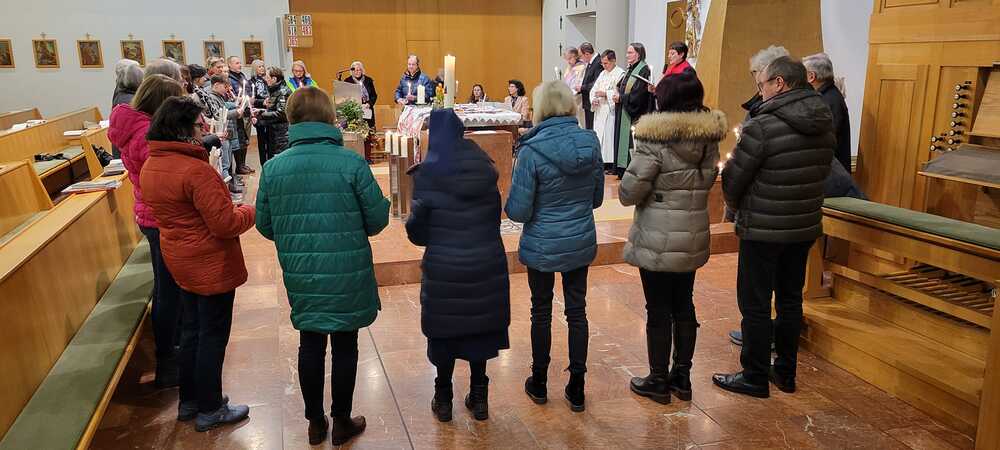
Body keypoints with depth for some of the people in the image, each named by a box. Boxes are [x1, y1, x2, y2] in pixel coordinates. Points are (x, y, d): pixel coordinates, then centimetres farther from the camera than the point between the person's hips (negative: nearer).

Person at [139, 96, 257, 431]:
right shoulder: (195, 170, -25)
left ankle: (189, 402, 34)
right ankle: (210, 410, 19)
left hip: (181, 261, 9)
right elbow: (226, 224, -24)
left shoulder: (150, 167, 3)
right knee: (213, 336, 5)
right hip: (212, 265, -9)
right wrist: (250, 211, -6)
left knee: (191, 331, 20)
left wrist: (230, 207, 15)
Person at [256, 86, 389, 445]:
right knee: (345, 345, 12)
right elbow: (378, 220, -9)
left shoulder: (273, 167, -6)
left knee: (310, 344, 17)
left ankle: (316, 422, 32)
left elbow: (264, 226, 2)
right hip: (347, 275, -2)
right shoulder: (351, 163, -14)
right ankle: (342, 423, 27)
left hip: (300, 277, 3)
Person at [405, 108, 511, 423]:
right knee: (479, 326, 15)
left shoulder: (427, 175, -12)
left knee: (445, 330, 12)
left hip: (445, 268, -3)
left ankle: (444, 400, 25)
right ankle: (479, 398, 27)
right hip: (486, 263, 4)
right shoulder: (485, 168, 0)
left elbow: (417, 231, -9)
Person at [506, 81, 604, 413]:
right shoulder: (591, 143, -5)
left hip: (543, 246, -3)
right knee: (577, 311, 14)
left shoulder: (532, 151, -20)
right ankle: (576, 389, 24)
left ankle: (539, 383, 30)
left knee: (541, 313, 14)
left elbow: (518, 211, -17)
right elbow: (597, 198, 6)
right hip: (582, 243, 4)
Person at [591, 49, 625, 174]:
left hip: (611, 112, -8)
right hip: (599, 110, 8)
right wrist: (593, 99, -3)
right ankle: (602, 162, 13)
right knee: (599, 135, 7)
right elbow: (593, 89, 16)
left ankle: (612, 165, -5)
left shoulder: (620, 74, -7)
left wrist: (605, 94, -16)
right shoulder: (603, 73, 18)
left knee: (609, 135, -9)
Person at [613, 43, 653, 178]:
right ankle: (623, 171, 14)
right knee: (623, 139, 9)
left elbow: (637, 94, -19)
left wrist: (620, 97, -10)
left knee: (631, 140, -8)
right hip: (624, 112, 9)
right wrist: (618, 96, -4)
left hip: (635, 113, -9)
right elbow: (621, 88, 18)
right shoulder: (630, 69, 14)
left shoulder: (643, 70, -12)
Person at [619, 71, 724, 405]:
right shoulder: (710, 139, 2)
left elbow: (628, 193, -15)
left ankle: (658, 381, 19)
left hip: (658, 242, -6)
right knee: (684, 306, 17)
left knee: (659, 312, 6)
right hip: (694, 239, 6)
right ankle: (682, 377, 29)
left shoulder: (655, 140, -18)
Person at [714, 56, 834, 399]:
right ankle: (785, 372, 31)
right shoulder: (825, 124, 3)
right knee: (790, 299, 18)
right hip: (806, 227, 7)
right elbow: (821, 174, 11)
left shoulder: (762, 126, -19)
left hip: (763, 230, -7)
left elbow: (733, 180, -13)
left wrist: (737, 204, 7)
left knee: (755, 305, 5)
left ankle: (755, 377, 16)